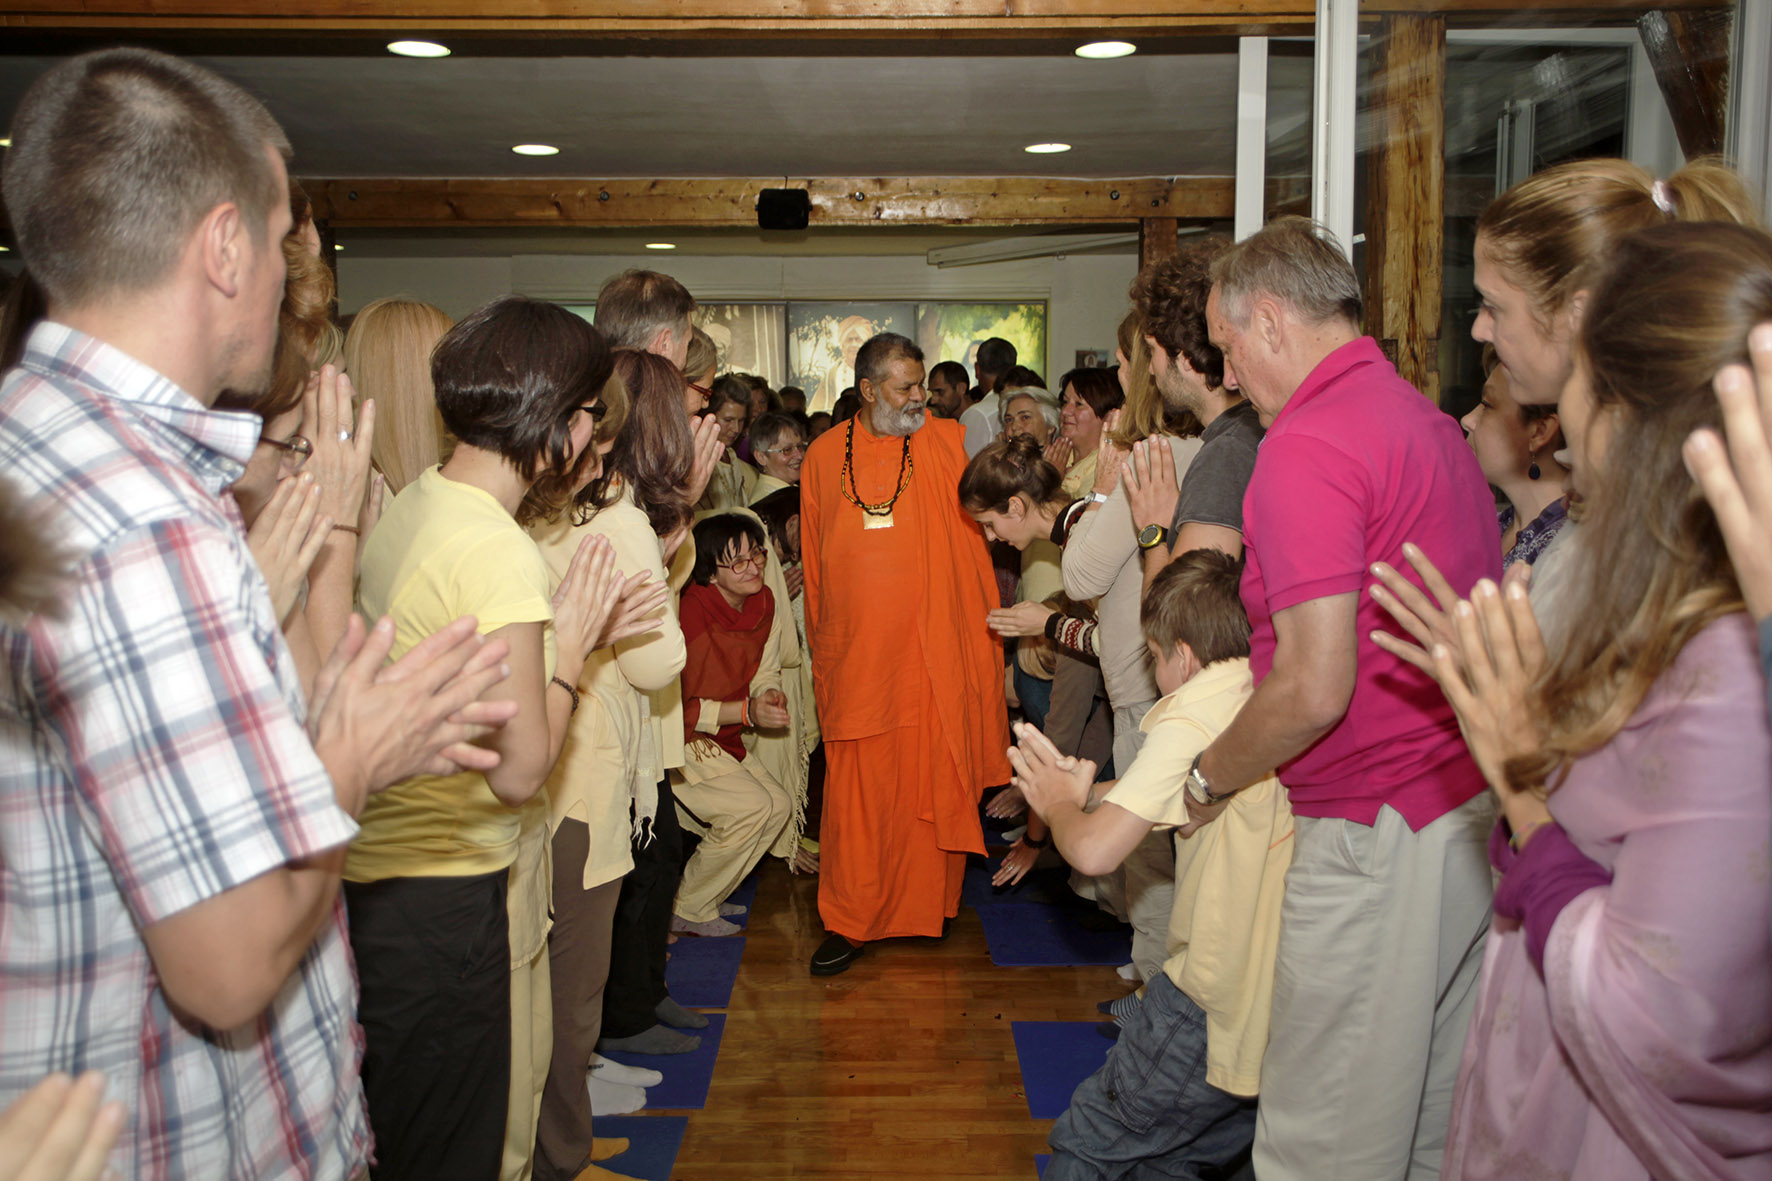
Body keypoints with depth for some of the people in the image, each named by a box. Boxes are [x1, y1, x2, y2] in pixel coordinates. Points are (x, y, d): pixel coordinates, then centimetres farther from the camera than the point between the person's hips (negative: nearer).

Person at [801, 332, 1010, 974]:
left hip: (933, 653, 0)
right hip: (855, 657, 0)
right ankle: (850, 921, 14)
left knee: (932, 780, 8)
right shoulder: (824, 457, 5)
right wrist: (821, 645, 14)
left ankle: (927, 904, 27)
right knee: (856, 789, 3)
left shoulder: (946, 445, 2)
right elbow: (814, 560, 12)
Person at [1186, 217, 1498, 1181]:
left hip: (1377, 830, -10)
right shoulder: (1432, 421, 13)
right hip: (1472, 813, 10)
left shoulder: (1306, 445, -17)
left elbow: (1315, 687, -23)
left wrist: (1211, 778, -5)